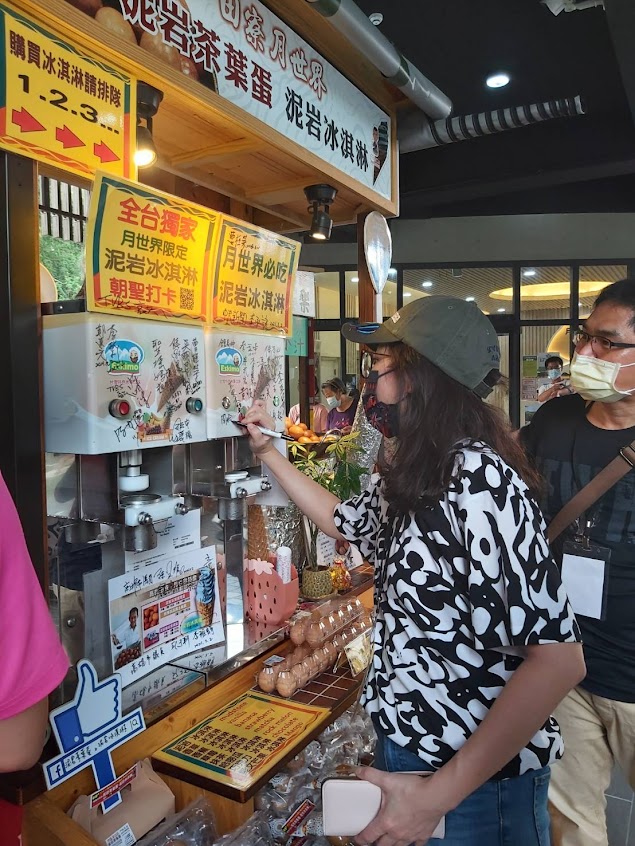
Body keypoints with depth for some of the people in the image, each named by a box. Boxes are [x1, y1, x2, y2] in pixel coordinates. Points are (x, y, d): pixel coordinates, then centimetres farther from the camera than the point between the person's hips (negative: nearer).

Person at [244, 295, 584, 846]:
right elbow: (343, 520, 21)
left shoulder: (479, 481, -26)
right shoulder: (406, 477, 1)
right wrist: (268, 452, 20)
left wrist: (439, 792, -26)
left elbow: (558, 659, -29)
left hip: (478, 780, -8)